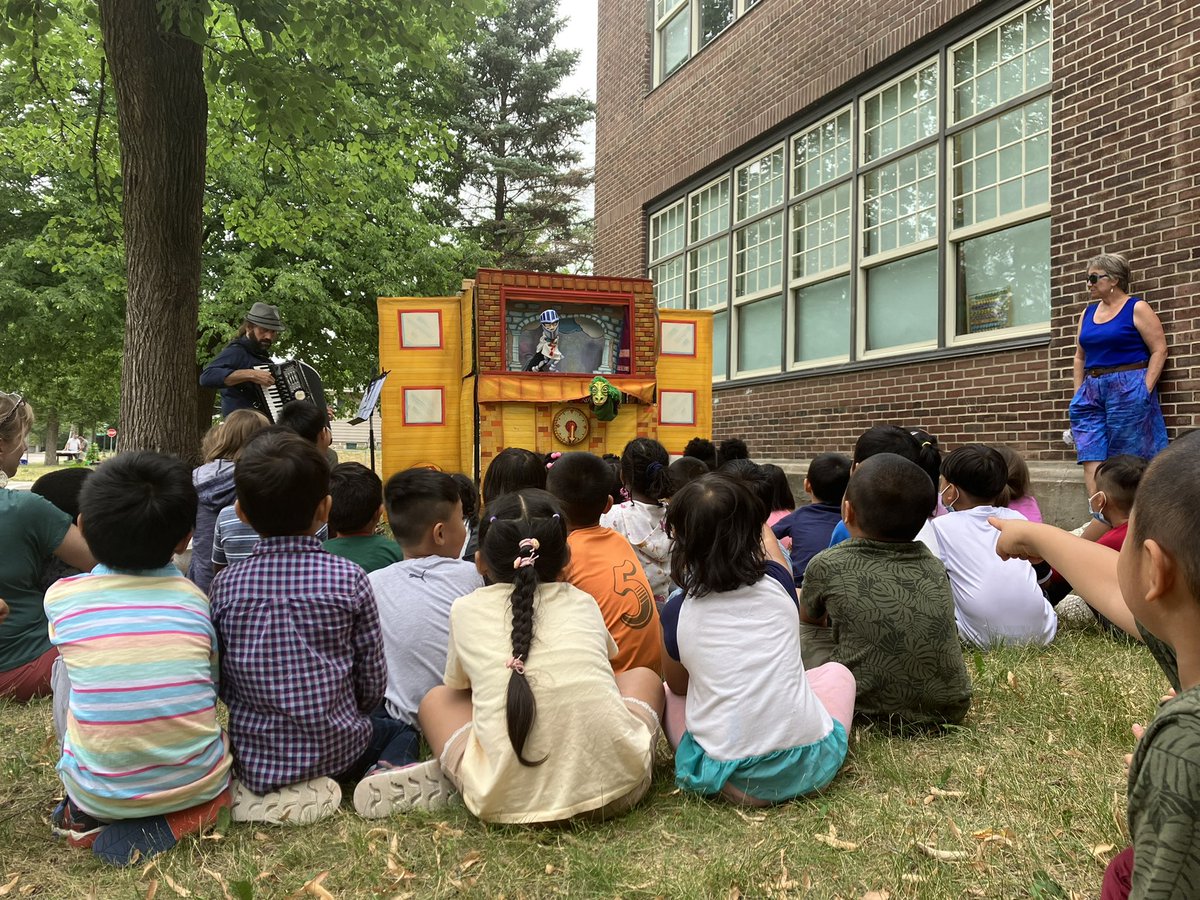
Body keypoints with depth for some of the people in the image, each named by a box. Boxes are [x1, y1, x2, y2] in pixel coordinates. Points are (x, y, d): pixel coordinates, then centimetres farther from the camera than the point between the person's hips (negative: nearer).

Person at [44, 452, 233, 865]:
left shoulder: (61, 597, -3)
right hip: (199, 783, 0)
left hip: (100, 794, 0)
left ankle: (88, 815, 16)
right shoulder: (194, 598, -1)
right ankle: (181, 816, 11)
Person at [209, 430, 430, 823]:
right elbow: (372, 684, -6)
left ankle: (257, 791, 11)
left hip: (251, 756, 4)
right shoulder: (349, 579, -12)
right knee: (399, 730, 24)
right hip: (335, 750, -4)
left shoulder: (225, 584, -7)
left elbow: (219, 685, 1)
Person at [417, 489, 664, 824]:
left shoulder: (466, 610, 10)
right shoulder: (584, 603, 15)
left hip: (506, 800, 0)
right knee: (643, 676, 28)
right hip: (612, 787, 1)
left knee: (436, 699, 26)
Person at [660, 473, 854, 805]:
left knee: (668, 696, 25)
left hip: (730, 777, -2)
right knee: (837, 672, 28)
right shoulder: (777, 582, -1)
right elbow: (767, 541, 25)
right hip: (810, 766, 2)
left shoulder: (677, 612, -4)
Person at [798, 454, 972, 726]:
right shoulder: (934, 566, 7)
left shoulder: (827, 565, -3)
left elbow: (808, 617, 19)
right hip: (949, 708, 5)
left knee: (799, 639, 17)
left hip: (867, 708, -4)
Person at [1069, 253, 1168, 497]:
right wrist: (1079, 392, 9)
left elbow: (1159, 350, -6)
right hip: (1091, 392, 6)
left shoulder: (1136, 309, -2)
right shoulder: (1088, 313, 15)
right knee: (1090, 458, -5)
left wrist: (1145, 390, -13)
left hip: (1129, 392, -5)